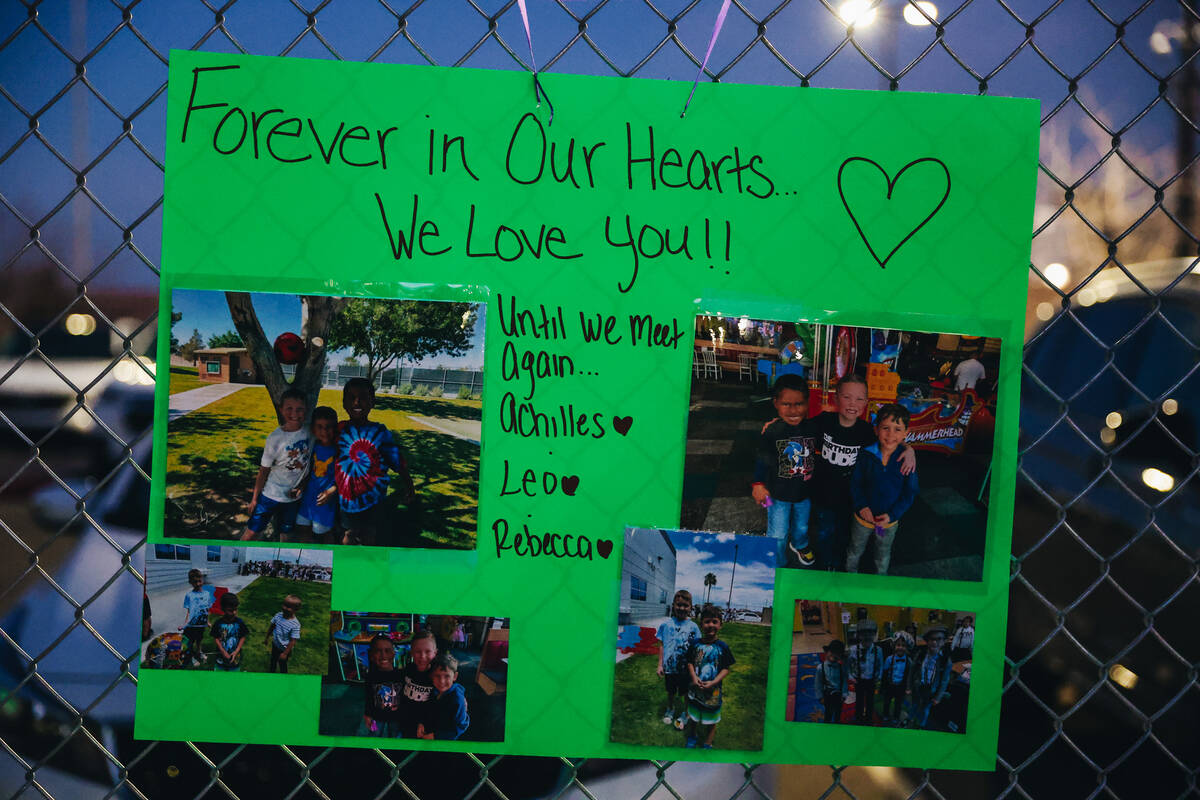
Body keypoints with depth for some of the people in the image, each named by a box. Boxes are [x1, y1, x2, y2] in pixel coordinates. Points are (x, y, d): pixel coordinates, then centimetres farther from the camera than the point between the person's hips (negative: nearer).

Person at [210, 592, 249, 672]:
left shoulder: (239, 622, -10)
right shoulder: (219, 623, -12)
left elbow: (243, 637, -5)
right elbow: (216, 638, -7)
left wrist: (236, 651, -13)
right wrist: (223, 652, -15)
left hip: (235, 656, 0)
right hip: (221, 656, 0)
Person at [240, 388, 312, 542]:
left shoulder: (310, 432, -8)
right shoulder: (275, 437, -18)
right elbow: (264, 470, -10)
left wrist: (302, 485, -2)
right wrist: (255, 498, -5)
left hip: (294, 496, 3)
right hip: (271, 494, -3)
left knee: (286, 534, 16)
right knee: (252, 531, 3)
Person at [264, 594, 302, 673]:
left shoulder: (295, 624, -33)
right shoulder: (278, 615, -17)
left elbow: (292, 641, -26)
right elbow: (272, 626, 2)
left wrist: (285, 653, -21)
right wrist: (267, 638, 12)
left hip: (284, 649, -5)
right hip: (275, 644, 5)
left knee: (282, 664, 18)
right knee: (273, 660, 31)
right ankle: (271, 670, 59)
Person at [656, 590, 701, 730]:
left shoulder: (693, 627, -9)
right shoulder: (666, 624, -6)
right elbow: (662, 646, 1)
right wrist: (660, 665, 1)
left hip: (685, 668, -1)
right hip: (669, 667, 2)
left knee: (686, 693, 12)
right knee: (670, 691, 20)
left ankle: (684, 714, 34)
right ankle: (670, 710, 44)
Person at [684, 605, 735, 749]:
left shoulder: (722, 647, -11)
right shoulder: (696, 644, -4)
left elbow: (726, 668, -9)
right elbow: (690, 662, 2)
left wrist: (713, 683, -19)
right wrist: (694, 677, -15)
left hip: (713, 689, -2)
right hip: (695, 687, 2)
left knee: (711, 720, 11)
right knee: (693, 715, 21)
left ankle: (707, 743, 30)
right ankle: (692, 736, 46)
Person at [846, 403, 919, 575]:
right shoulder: (866, 456, -18)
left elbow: (910, 493, -13)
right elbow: (855, 483, -10)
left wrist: (891, 515, -22)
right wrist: (862, 506, -24)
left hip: (890, 521, 0)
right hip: (864, 517, 0)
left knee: (883, 555, 25)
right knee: (855, 551, 24)